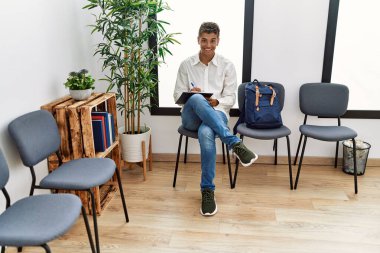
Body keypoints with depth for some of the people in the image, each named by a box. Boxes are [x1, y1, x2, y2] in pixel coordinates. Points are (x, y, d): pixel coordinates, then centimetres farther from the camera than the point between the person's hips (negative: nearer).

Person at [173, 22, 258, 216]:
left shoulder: (227, 66, 7)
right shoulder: (186, 65, 9)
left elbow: (230, 98, 5)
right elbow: (177, 95, 9)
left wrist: (216, 102, -18)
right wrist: (191, 94, -14)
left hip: (216, 113, -1)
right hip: (192, 116, 1)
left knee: (206, 134, -40)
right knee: (197, 99, -38)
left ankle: (207, 190, -26)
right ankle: (235, 144, -40)